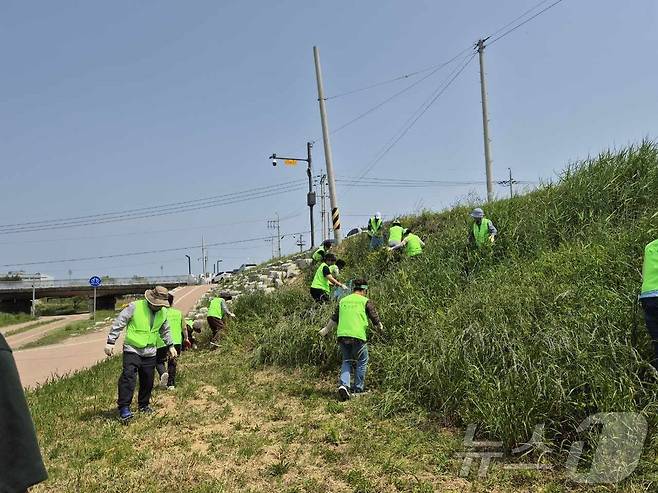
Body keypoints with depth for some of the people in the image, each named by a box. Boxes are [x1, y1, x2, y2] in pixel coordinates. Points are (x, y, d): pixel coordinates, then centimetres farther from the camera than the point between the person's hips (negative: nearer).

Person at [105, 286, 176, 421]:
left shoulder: (163, 312, 5)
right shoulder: (135, 307, -13)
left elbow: (165, 330, 22)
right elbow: (118, 323, -9)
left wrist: (170, 346, 23)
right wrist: (110, 342, -11)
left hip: (150, 352, 5)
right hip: (132, 349, -5)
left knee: (148, 381, 9)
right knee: (128, 377, -17)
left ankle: (144, 404, 27)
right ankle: (124, 407, -11)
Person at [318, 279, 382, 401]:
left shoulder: (343, 300, 17)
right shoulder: (366, 301, 5)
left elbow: (334, 319, 27)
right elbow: (374, 317, 5)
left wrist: (326, 329, 43)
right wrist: (380, 326, 27)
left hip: (342, 335, 4)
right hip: (358, 336, -4)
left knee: (346, 360, 21)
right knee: (362, 361, 16)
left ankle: (344, 385, 3)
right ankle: (358, 388, 21)